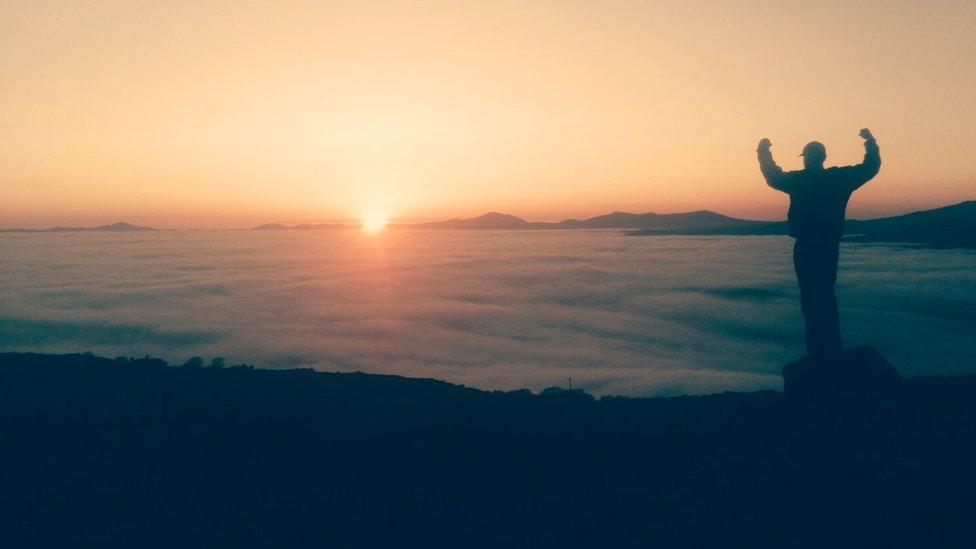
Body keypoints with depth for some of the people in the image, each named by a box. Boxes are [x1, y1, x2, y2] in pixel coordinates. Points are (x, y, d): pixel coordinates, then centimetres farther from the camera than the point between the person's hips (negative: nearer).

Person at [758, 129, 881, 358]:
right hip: (830, 245, 4)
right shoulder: (839, 177, 2)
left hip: (805, 247, -4)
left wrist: (764, 151, 26)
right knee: (826, 295, 17)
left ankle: (817, 351, -5)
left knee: (811, 297, -2)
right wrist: (871, 142, 30)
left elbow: (773, 176, 13)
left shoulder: (798, 180, -5)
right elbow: (871, 167, 15)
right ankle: (834, 348, 18)